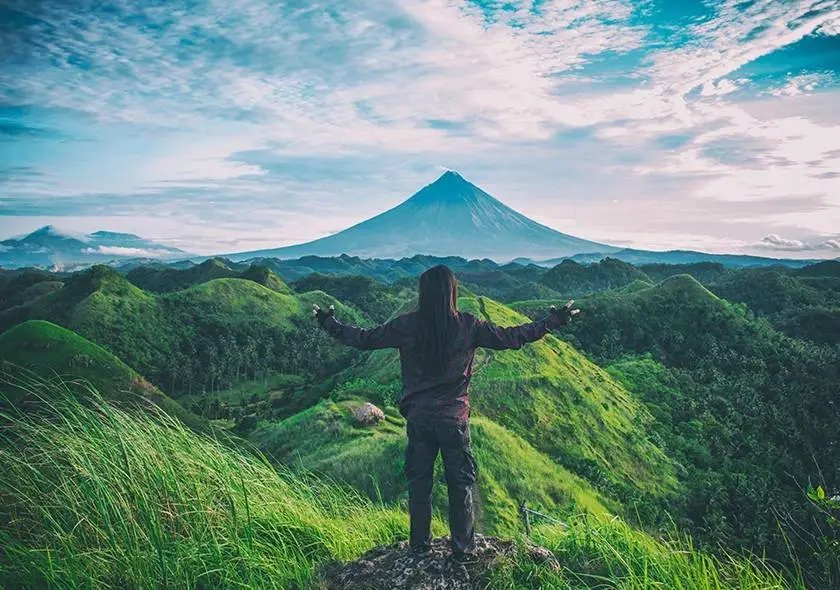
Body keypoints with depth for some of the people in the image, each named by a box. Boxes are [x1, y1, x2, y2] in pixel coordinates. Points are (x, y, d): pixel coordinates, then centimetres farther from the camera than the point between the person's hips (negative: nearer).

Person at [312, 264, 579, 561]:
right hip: (455, 420, -1)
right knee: (461, 483, 13)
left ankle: (419, 544, 29)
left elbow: (364, 339, 0)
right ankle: (463, 548, 23)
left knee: (419, 481, 16)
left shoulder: (406, 325, -9)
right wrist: (554, 321, 7)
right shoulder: (468, 326, -10)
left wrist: (329, 323, 16)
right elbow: (511, 338, -3)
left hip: (418, 419, 1)